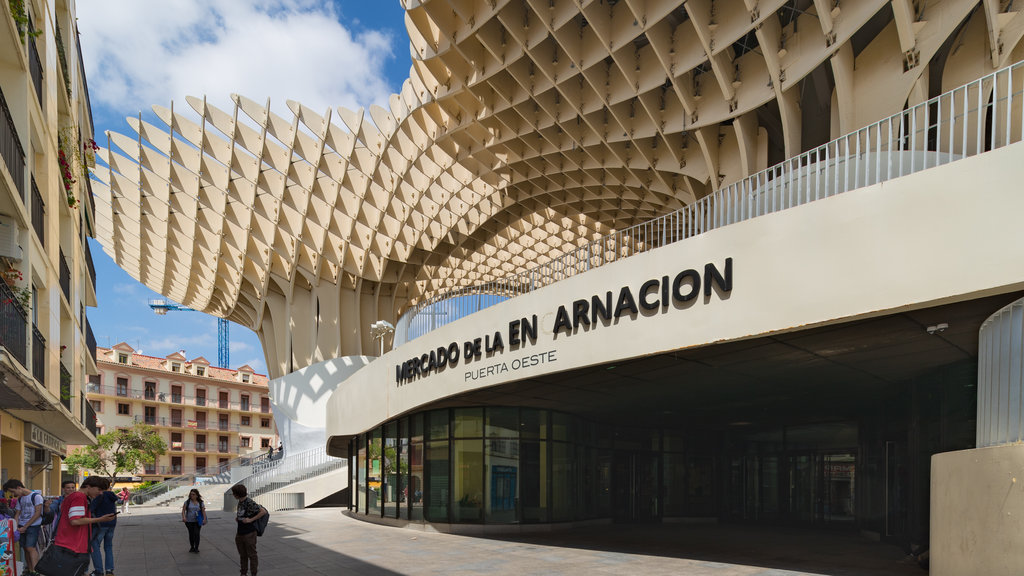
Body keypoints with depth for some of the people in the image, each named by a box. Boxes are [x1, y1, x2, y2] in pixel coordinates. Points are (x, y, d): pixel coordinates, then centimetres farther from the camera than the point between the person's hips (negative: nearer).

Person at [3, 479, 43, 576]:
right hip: (22, 527, 7)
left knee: (30, 548, -15)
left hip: (33, 526, -7)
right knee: (25, 548, 4)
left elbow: (37, 513, -11)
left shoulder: (36, 496, -8)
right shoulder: (20, 499, 16)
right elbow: (18, 514, 17)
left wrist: (25, 527, -11)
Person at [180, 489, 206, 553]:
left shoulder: (201, 502, 1)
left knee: (196, 533, -11)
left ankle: (196, 548, -7)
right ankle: (192, 547, 25)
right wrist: (183, 517, -20)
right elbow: (183, 510, -3)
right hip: (189, 521, 1)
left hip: (197, 521, -1)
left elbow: (203, 511, -2)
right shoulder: (187, 502, 1)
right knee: (191, 534, 9)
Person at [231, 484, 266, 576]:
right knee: (242, 555, 18)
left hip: (249, 533, -8)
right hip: (239, 533, 8)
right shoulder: (240, 502, 7)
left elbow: (263, 511, -22)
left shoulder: (250, 502, -18)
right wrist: (237, 517, 8)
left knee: (252, 555, 3)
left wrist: (251, 520, -20)